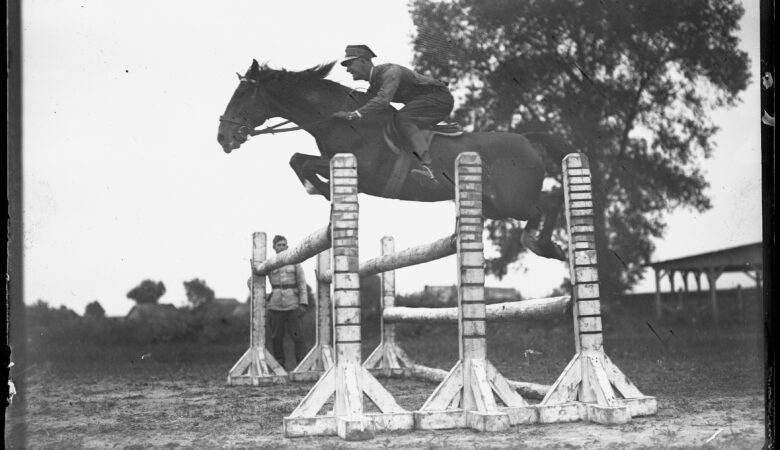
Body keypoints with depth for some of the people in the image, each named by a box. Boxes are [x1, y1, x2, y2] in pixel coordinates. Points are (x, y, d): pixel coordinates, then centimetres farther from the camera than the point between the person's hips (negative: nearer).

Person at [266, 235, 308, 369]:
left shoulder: (295, 262, 5)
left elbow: (302, 284, 3)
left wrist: (303, 304, -5)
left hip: (292, 305, -1)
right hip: (275, 306, 1)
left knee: (297, 336, -9)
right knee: (277, 337, 1)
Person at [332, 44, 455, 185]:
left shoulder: (391, 72, -23)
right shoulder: (373, 86, 8)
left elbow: (383, 100, -39)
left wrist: (353, 115, -42)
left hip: (440, 96, -10)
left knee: (402, 119, -30)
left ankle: (427, 168, -48)